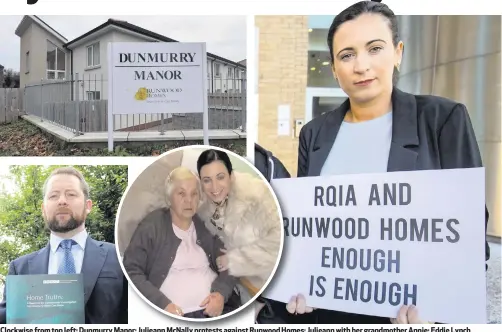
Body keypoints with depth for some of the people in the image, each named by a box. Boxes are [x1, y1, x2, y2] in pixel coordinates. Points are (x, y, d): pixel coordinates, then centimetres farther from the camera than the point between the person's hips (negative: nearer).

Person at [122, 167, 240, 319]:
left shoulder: (206, 226, 11)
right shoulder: (150, 227, -1)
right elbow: (131, 271, -5)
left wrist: (221, 293, -7)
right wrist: (162, 304, -16)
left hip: (216, 310, 3)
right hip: (173, 315, -2)